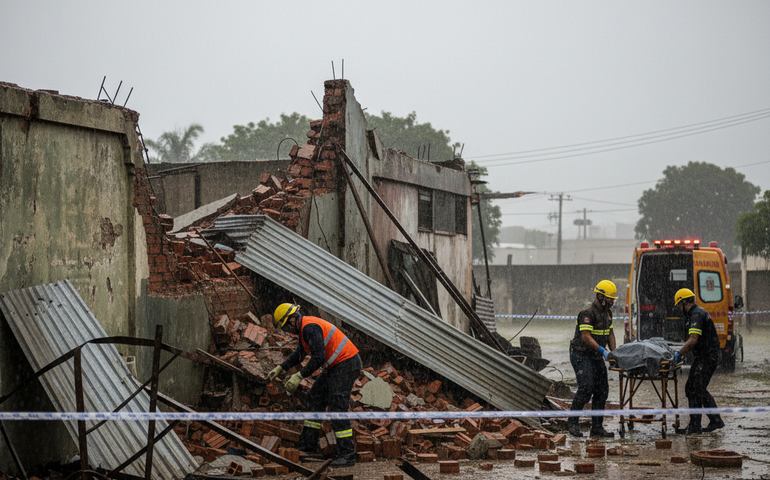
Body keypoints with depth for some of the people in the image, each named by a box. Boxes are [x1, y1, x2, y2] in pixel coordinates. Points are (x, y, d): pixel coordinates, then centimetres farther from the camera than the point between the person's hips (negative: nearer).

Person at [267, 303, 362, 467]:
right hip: (335, 366, 11)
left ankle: (347, 455, -16)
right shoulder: (304, 327, 14)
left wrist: (299, 376, -24)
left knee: (337, 407, -15)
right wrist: (280, 368, 25)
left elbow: (319, 357, -27)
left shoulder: (310, 328, -20)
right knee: (315, 398, 16)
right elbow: (299, 353, 30)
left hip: (346, 365, -11)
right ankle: (309, 445, 24)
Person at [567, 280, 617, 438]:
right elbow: (586, 336, -24)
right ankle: (573, 423, -3)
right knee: (586, 388, -17)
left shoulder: (607, 312, 12)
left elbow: (610, 334, 17)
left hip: (596, 357, 9)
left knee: (602, 391, 4)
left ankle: (597, 427, 9)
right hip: (581, 355, -9)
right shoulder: (588, 313, -18)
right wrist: (602, 350, -29)